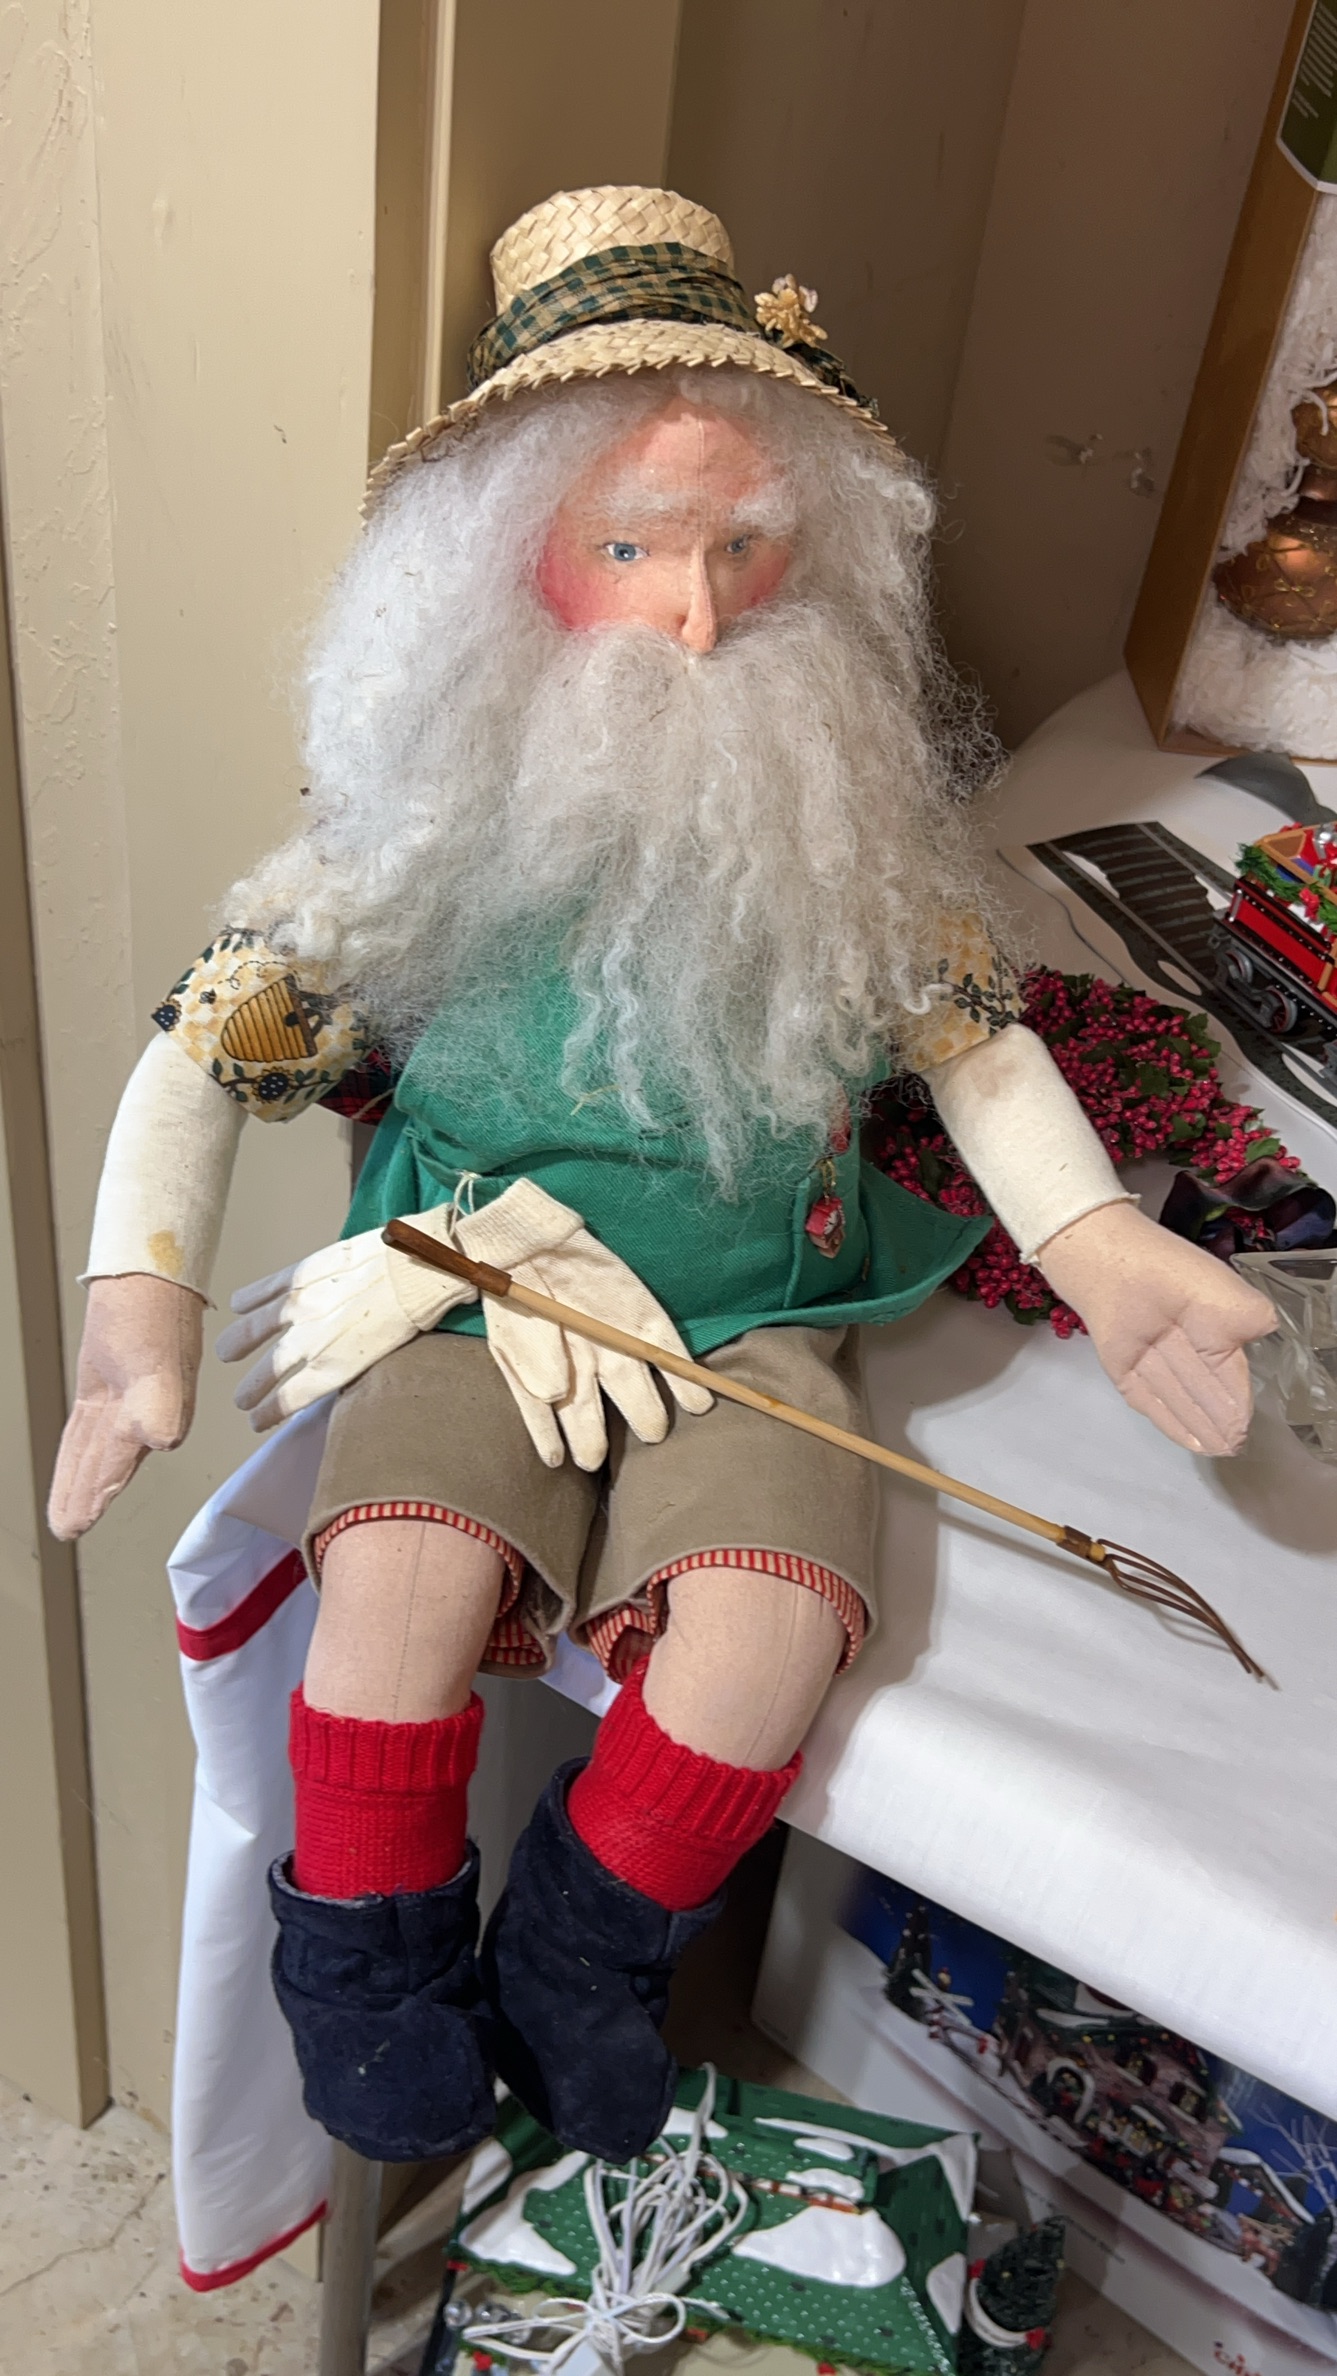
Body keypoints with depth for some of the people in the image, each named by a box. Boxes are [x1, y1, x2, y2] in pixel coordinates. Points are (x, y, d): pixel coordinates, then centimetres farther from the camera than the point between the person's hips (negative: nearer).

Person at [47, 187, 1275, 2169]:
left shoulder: (859, 802, -2)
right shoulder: (429, 811, -8)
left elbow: (972, 1034, 6)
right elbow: (205, 1050, -6)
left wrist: (1106, 1249, -8)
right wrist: (141, 1296, -21)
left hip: (758, 1298, 2)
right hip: (481, 1277, -1)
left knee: (768, 1628, -23)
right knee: (406, 1572, -26)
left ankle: (580, 1952, 10)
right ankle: (373, 1956, 7)